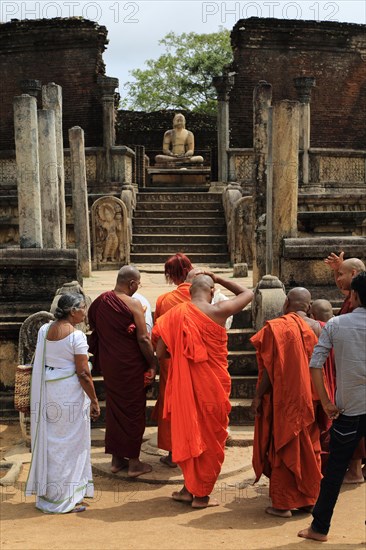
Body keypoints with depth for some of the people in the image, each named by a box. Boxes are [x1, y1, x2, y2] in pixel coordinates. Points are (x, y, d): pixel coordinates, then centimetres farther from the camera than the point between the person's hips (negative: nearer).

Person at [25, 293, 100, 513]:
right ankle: (65, 499, 14)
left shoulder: (44, 330, 3)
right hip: (70, 393, -7)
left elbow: (40, 362, 8)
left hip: (46, 392, 7)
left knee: (48, 440, 17)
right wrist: (94, 400, -8)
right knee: (69, 443, 5)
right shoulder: (76, 335, -17)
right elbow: (83, 373, -17)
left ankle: (46, 493, 29)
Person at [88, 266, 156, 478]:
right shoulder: (133, 304, -17)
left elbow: (93, 327, 11)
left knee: (114, 407, 17)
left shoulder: (101, 301, 1)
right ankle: (134, 462, 14)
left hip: (108, 364, 6)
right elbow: (143, 338, -17)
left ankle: (117, 459, 26)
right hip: (131, 365, -6)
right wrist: (152, 364, -7)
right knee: (133, 410, 6)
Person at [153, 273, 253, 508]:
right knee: (211, 438, 11)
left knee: (188, 435, 19)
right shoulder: (218, 311, -11)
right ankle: (201, 495, 20)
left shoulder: (175, 314, -5)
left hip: (184, 385, 3)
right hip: (213, 385, -3)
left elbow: (161, 353, -3)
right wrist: (219, 279, 11)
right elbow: (248, 293, 5)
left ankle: (190, 488, 27)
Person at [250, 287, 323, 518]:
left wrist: (258, 396, -6)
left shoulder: (276, 327, -13)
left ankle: (283, 503, 12)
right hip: (312, 399, 5)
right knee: (311, 448, 16)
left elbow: (269, 368, -14)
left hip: (285, 398, -4)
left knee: (284, 449, 6)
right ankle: (310, 499, 23)